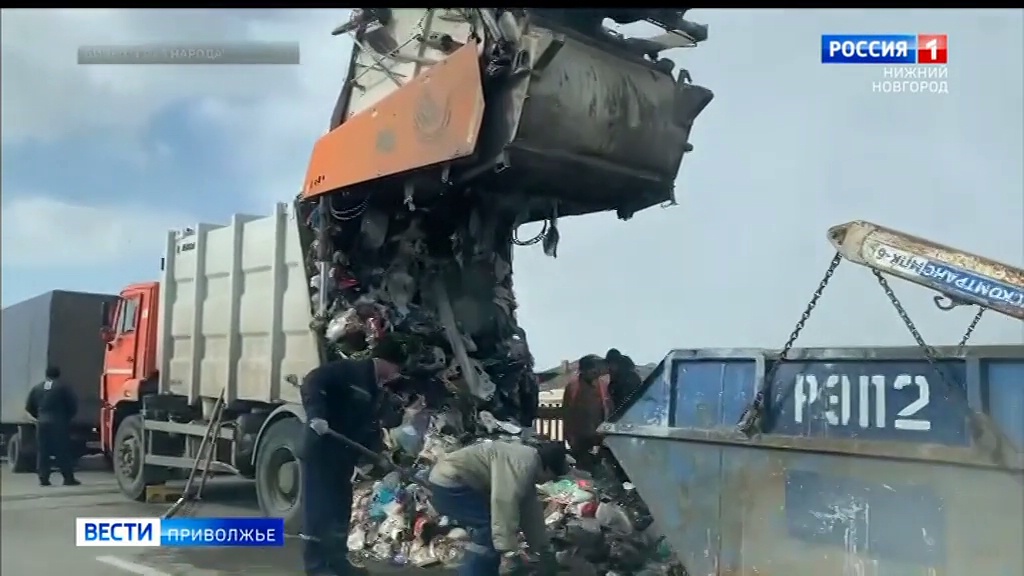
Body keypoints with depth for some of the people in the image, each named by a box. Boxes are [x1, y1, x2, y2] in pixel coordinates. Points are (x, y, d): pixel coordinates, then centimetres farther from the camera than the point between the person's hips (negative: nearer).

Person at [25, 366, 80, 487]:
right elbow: (73, 404, -5)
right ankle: (68, 478, -2)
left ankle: (43, 478, 5)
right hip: (59, 423, -3)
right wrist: (68, 417, 12)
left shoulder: (37, 388, 9)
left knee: (43, 452, 8)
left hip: (42, 423, 4)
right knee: (63, 451, -1)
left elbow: (29, 407, 11)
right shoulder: (63, 387, -3)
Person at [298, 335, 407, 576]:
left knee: (341, 507, 14)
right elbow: (311, 382, -22)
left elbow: (370, 425, 17)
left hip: (344, 455, 9)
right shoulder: (349, 371, -11)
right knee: (319, 506, -4)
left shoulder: (378, 391, 15)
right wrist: (316, 415, -34)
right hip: (321, 450, -9)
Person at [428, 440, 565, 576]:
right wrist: (509, 551, -28)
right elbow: (505, 504, -29)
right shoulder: (523, 464, -18)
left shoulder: (527, 467, 15)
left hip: (448, 483, 11)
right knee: (490, 534, -12)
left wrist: (545, 551, 26)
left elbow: (531, 513, 22)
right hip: (449, 485, -11)